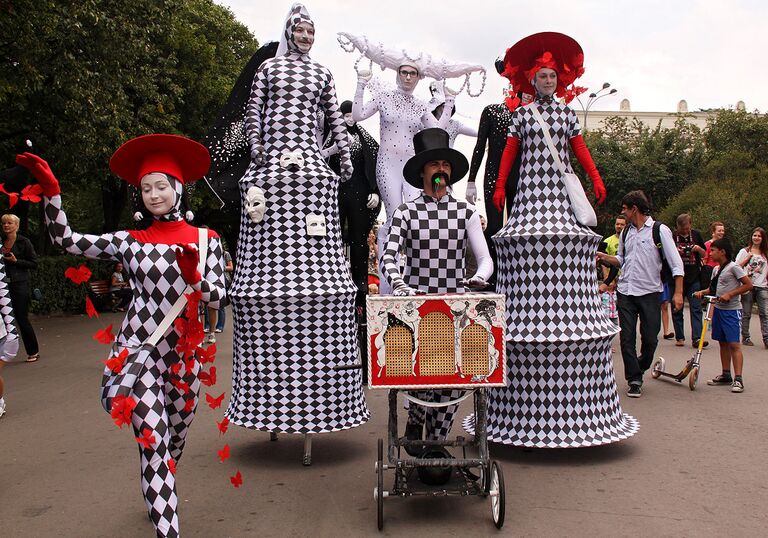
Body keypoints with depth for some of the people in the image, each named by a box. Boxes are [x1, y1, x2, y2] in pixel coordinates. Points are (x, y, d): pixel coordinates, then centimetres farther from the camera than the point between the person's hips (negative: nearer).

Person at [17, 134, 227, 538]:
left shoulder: (205, 239, 2)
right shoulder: (130, 242, 3)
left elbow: (218, 297, -2)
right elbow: (65, 240, -1)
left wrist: (193, 277, -22)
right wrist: (50, 189, -12)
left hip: (182, 354, 2)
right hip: (137, 351, -1)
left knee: (174, 442, 18)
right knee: (153, 442, -10)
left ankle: (159, 497, 48)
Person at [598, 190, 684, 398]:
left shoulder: (660, 230, -5)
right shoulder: (626, 232, 12)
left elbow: (676, 263, -6)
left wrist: (678, 292, -12)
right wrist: (604, 257, 2)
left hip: (649, 292, -4)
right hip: (625, 291, 4)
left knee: (650, 338, 3)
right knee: (627, 338, 1)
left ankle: (640, 367, 30)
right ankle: (634, 380, 10)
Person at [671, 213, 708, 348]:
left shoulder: (696, 235, 7)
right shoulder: (672, 236, -1)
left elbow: (704, 255, 14)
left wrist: (699, 249, -7)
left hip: (694, 278, 2)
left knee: (696, 308, -4)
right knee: (677, 309, 4)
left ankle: (696, 338, -6)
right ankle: (679, 337, 14)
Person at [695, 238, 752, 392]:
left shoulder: (733, 267, -10)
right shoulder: (716, 269, 14)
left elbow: (749, 285, -13)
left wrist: (730, 294, -19)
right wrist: (702, 292, 0)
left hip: (732, 310, -8)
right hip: (718, 309, 8)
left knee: (734, 344, -11)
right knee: (723, 343, 12)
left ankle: (738, 379, -12)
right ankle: (726, 375, 20)